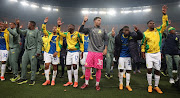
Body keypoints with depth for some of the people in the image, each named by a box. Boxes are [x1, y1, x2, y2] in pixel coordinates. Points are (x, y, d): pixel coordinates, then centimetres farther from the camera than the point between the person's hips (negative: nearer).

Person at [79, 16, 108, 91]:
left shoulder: (103, 30, 9)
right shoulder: (90, 29, 8)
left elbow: (106, 40, 9)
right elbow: (80, 30, -2)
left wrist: (105, 49, -1)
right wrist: (84, 21, -11)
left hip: (100, 52, 0)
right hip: (91, 51, 0)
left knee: (98, 68, 3)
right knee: (88, 67, 2)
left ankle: (97, 84, 20)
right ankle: (86, 83, 20)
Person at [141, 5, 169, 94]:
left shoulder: (158, 30, 7)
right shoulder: (145, 33, 3)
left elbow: (165, 24, -1)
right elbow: (143, 43, 7)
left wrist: (164, 14, -10)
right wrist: (143, 51, 1)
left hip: (157, 53, 2)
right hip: (148, 54, -2)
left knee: (157, 70, 6)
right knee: (149, 70, -3)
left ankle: (156, 86, 20)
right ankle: (150, 86, 14)